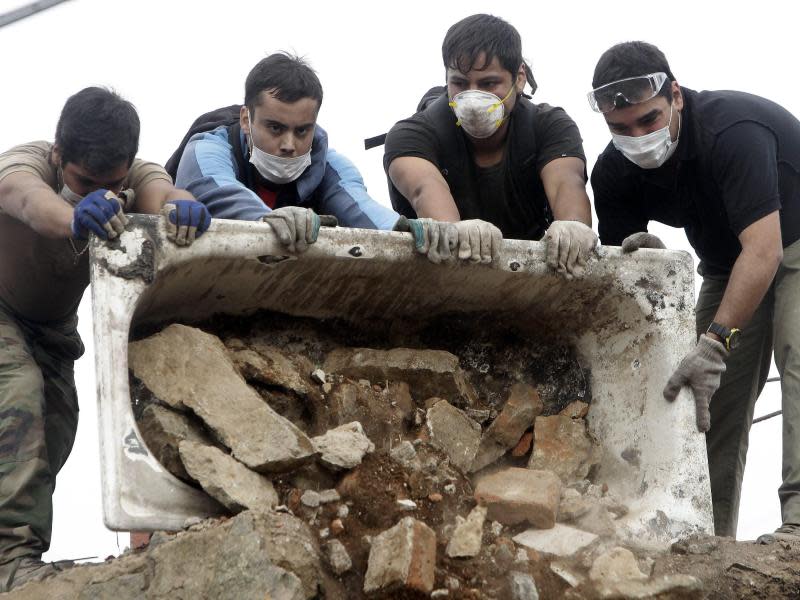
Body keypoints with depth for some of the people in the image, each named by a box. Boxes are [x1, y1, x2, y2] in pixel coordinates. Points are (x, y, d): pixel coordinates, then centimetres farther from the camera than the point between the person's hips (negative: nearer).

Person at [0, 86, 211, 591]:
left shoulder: (136, 175, -23)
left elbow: (159, 192, -47)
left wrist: (181, 208, -73)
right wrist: (73, 217, -83)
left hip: (53, 323, 5)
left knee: (54, 435, 0)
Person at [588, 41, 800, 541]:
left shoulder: (733, 129, -34)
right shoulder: (614, 174, -13)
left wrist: (715, 342, -47)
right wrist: (635, 258, -31)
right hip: (728, 261, 7)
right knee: (712, 393, -2)